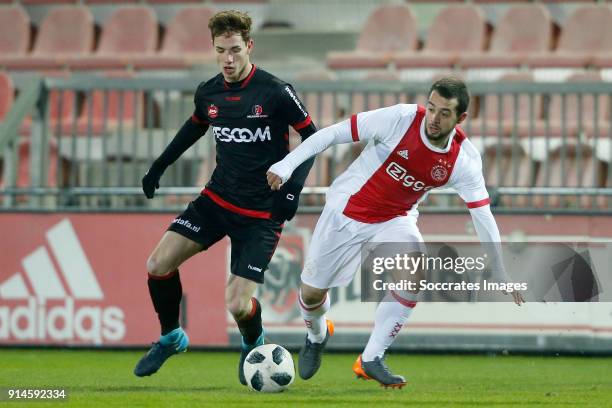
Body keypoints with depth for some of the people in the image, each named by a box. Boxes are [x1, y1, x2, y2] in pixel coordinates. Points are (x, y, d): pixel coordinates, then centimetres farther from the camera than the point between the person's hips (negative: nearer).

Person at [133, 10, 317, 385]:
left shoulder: (276, 93, -15)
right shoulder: (208, 93, 1)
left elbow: (312, 137, -7)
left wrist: (293, 188, -16)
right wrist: (160, 166, 22)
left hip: (262, 213, -5)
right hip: (217, 199, 5)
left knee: (238, 305, -12)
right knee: (159, 264, -8)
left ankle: (254, 343, 25)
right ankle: (171, 337, 17)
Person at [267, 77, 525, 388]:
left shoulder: (465, 160, -17)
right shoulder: (400, 119, -25)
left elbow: (483, 216, -12)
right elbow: (335, 133, -19)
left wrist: (501, 275, -14)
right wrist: (286, 165, -25)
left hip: (396, 220, 1)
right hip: (346, 210, -1)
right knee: (311, 292, 6)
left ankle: (371, 360, -14)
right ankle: (316, 337, 44)